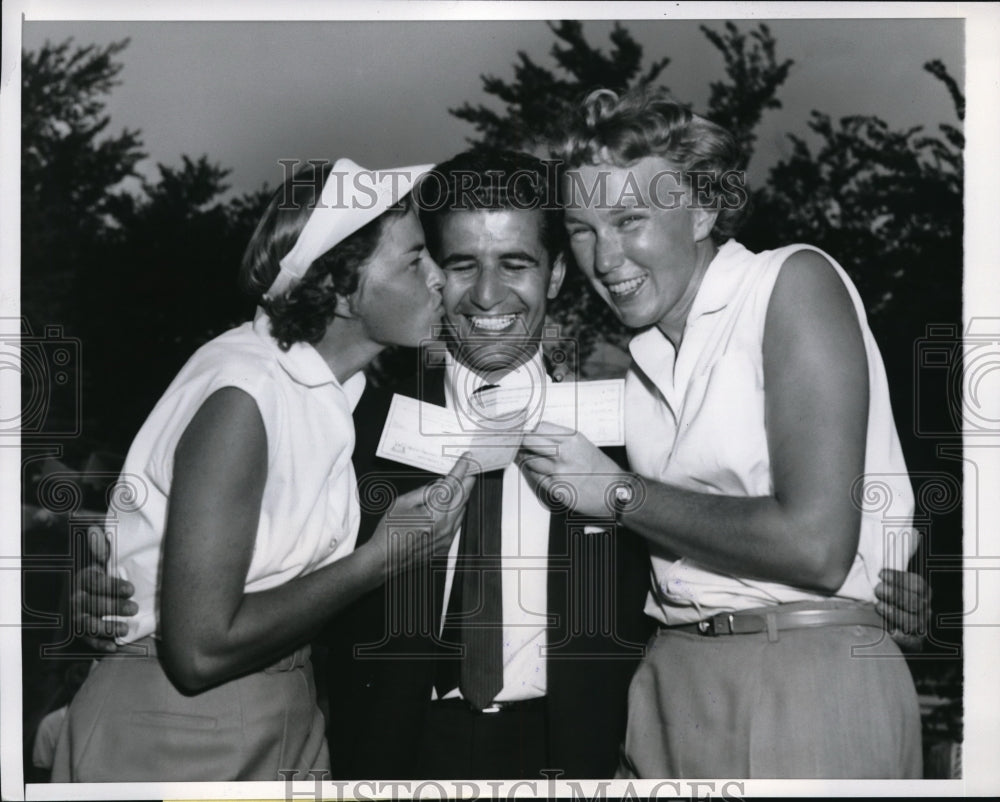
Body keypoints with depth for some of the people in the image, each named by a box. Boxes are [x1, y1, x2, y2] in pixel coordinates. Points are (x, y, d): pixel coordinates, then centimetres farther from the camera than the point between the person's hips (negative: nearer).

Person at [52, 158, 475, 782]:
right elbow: (201, 649, -25)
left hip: (285, 720, 8)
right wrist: (383, 556, -19)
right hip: (179, 737, -7)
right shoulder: (241, 398, -23)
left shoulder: (332, 384, 1)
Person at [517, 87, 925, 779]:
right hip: (672, 682, 6)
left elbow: (816, 548, -19)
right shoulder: (644, 352, 13)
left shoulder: (795, 281, -9)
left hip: (810, 676, -6)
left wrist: (619, 492, -10)